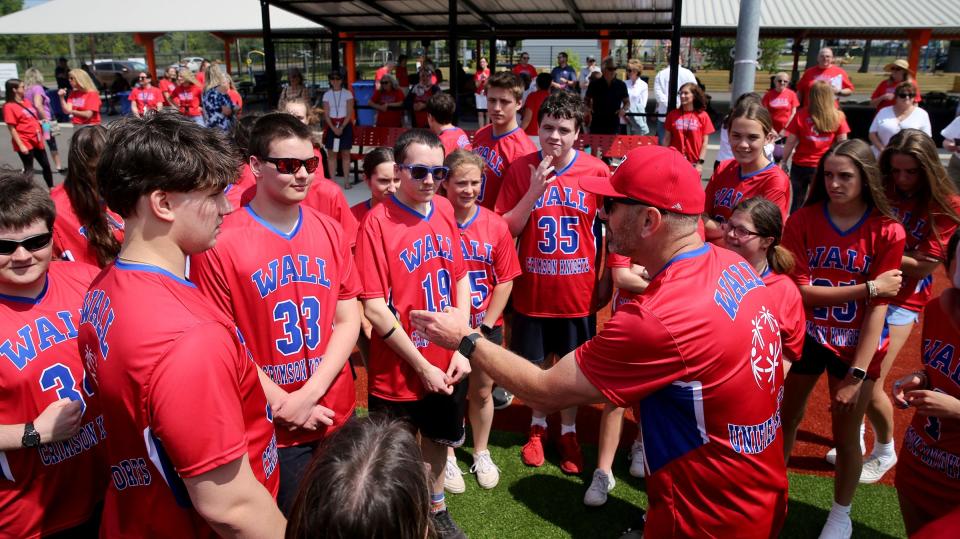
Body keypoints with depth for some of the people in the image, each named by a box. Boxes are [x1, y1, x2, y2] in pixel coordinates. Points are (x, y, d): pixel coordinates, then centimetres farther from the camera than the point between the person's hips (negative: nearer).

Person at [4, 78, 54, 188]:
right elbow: (12, 129, -15)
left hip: (37, 141, 7)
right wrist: (21, 145, -19)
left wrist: (41, 122, 3)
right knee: (29, 169, 0)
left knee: (46, 165, 15)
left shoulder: (27, 102, 9)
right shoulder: (9, 106, -12)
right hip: (25, 143, -7)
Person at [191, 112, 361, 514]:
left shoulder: (331, 232, 1)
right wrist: (280, 403, -13)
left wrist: (309, 395, -12)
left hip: (337, 415, 5)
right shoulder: (219, 243, -14)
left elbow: (348, 320, 0)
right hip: (267, 430, -4)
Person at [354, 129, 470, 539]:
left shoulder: (444, 210, -1)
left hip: (447, 365, 6)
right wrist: (421, 366, -16)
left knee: (438, 439, 25)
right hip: (398, 371, -5)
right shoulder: (377, 222, -18)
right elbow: (373, 308, -20)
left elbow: (461, 278, 6)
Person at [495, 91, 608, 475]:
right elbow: (505, 230, -7)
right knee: (537, 362, 16)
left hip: (578, 288, 0)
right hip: (532, 288, 1)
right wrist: (534, 191, -19)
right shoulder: (521, 169, -7)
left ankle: (568, 432, 35)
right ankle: (538, 426, 39)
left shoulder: (597, 171, -8)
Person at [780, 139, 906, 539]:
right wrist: (869, 287, -22)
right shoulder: (802, 221, -12)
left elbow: (878, 307, -17)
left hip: (855, 344, -1)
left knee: (846, 435, 10)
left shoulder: (888, 231, -14)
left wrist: (857, 374, -20)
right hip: (805, 336, 1)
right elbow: (799, 290, -16)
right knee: (785, 419, 17)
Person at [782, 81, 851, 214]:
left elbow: (790, 142, -7)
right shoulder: (838, 116, -5)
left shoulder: (801, 115, -7)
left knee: (797, 202, 14)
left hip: (800, 165, 0)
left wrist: (783, 161, 2)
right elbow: (842, 143, -2)